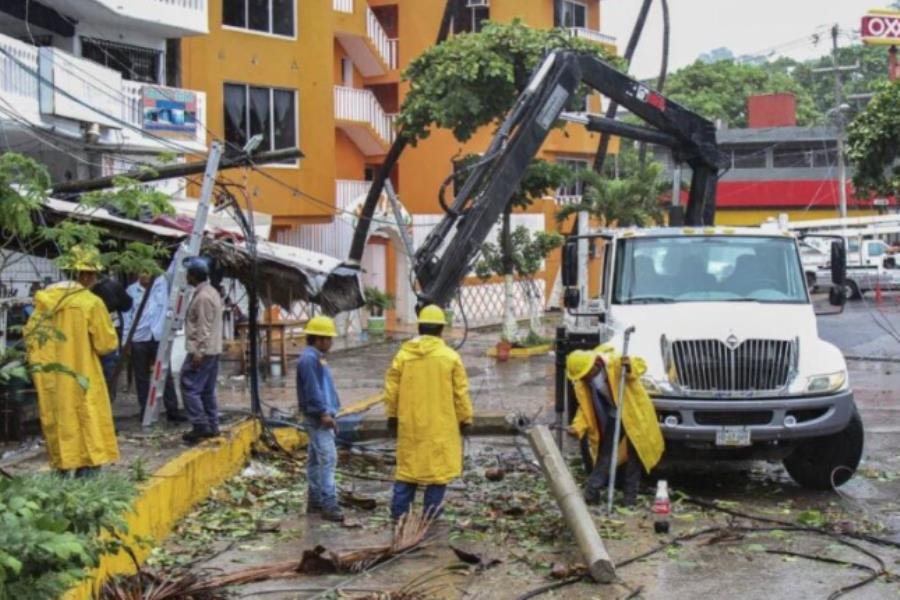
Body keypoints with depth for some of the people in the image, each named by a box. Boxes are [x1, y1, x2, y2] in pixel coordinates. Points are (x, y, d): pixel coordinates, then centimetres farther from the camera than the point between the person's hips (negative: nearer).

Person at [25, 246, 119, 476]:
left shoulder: (45, 298, 0)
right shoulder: (92, 303, -15)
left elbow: (31, 332, 8)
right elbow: (107, 344, -10)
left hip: (50, 378, 5)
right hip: (80, 377, -5)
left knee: (57, 421, 15)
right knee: (86, 422, 3)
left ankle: (62, 468, 21)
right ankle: (86, 468, 1)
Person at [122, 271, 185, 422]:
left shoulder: (162, 283, 4)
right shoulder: (132, 290, 4)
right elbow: (127, 316, 6)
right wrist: (126, 341, 4)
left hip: (159, 337, 0)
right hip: (138, 339, 0)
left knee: (165, 374, 3)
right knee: (141, 376, 7)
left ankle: (172, 410, 7)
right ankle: (145, 410, 14)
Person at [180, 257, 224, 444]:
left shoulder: (202, 297, -17)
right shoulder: (211, 292, 15)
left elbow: (204, 328, -22)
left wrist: (198, 353, -22)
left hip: (201, 351, -10)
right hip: (213, 350, 10)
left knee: (190, 388, -7)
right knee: (208, 390, 13)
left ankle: (201, 427, -7)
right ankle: (212, 426, 16)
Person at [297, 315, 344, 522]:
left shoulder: (317, 358, 17)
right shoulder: (309, 359, -15)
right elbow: (313, 389, -21)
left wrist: (329, 413, 21)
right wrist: (324, 413, -21)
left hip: (322, 417, 11)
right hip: (318, 417, -11)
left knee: (316, 459, 14)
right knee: (327, 458, -13)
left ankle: (315, 501, 21)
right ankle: (328, 504, -14)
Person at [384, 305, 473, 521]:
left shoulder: (403, 355, -1)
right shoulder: (450, 356, -7)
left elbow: (392, 389, 3)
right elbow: (461, 392, -4)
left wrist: (392, 415, 15)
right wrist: (465, 419, 7)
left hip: (410, 424, 3)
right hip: (441, 425, -2)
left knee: (408, 465, 13)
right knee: (438, 466, 5)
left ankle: (398, 511, 13)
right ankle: (431, 514, 6)